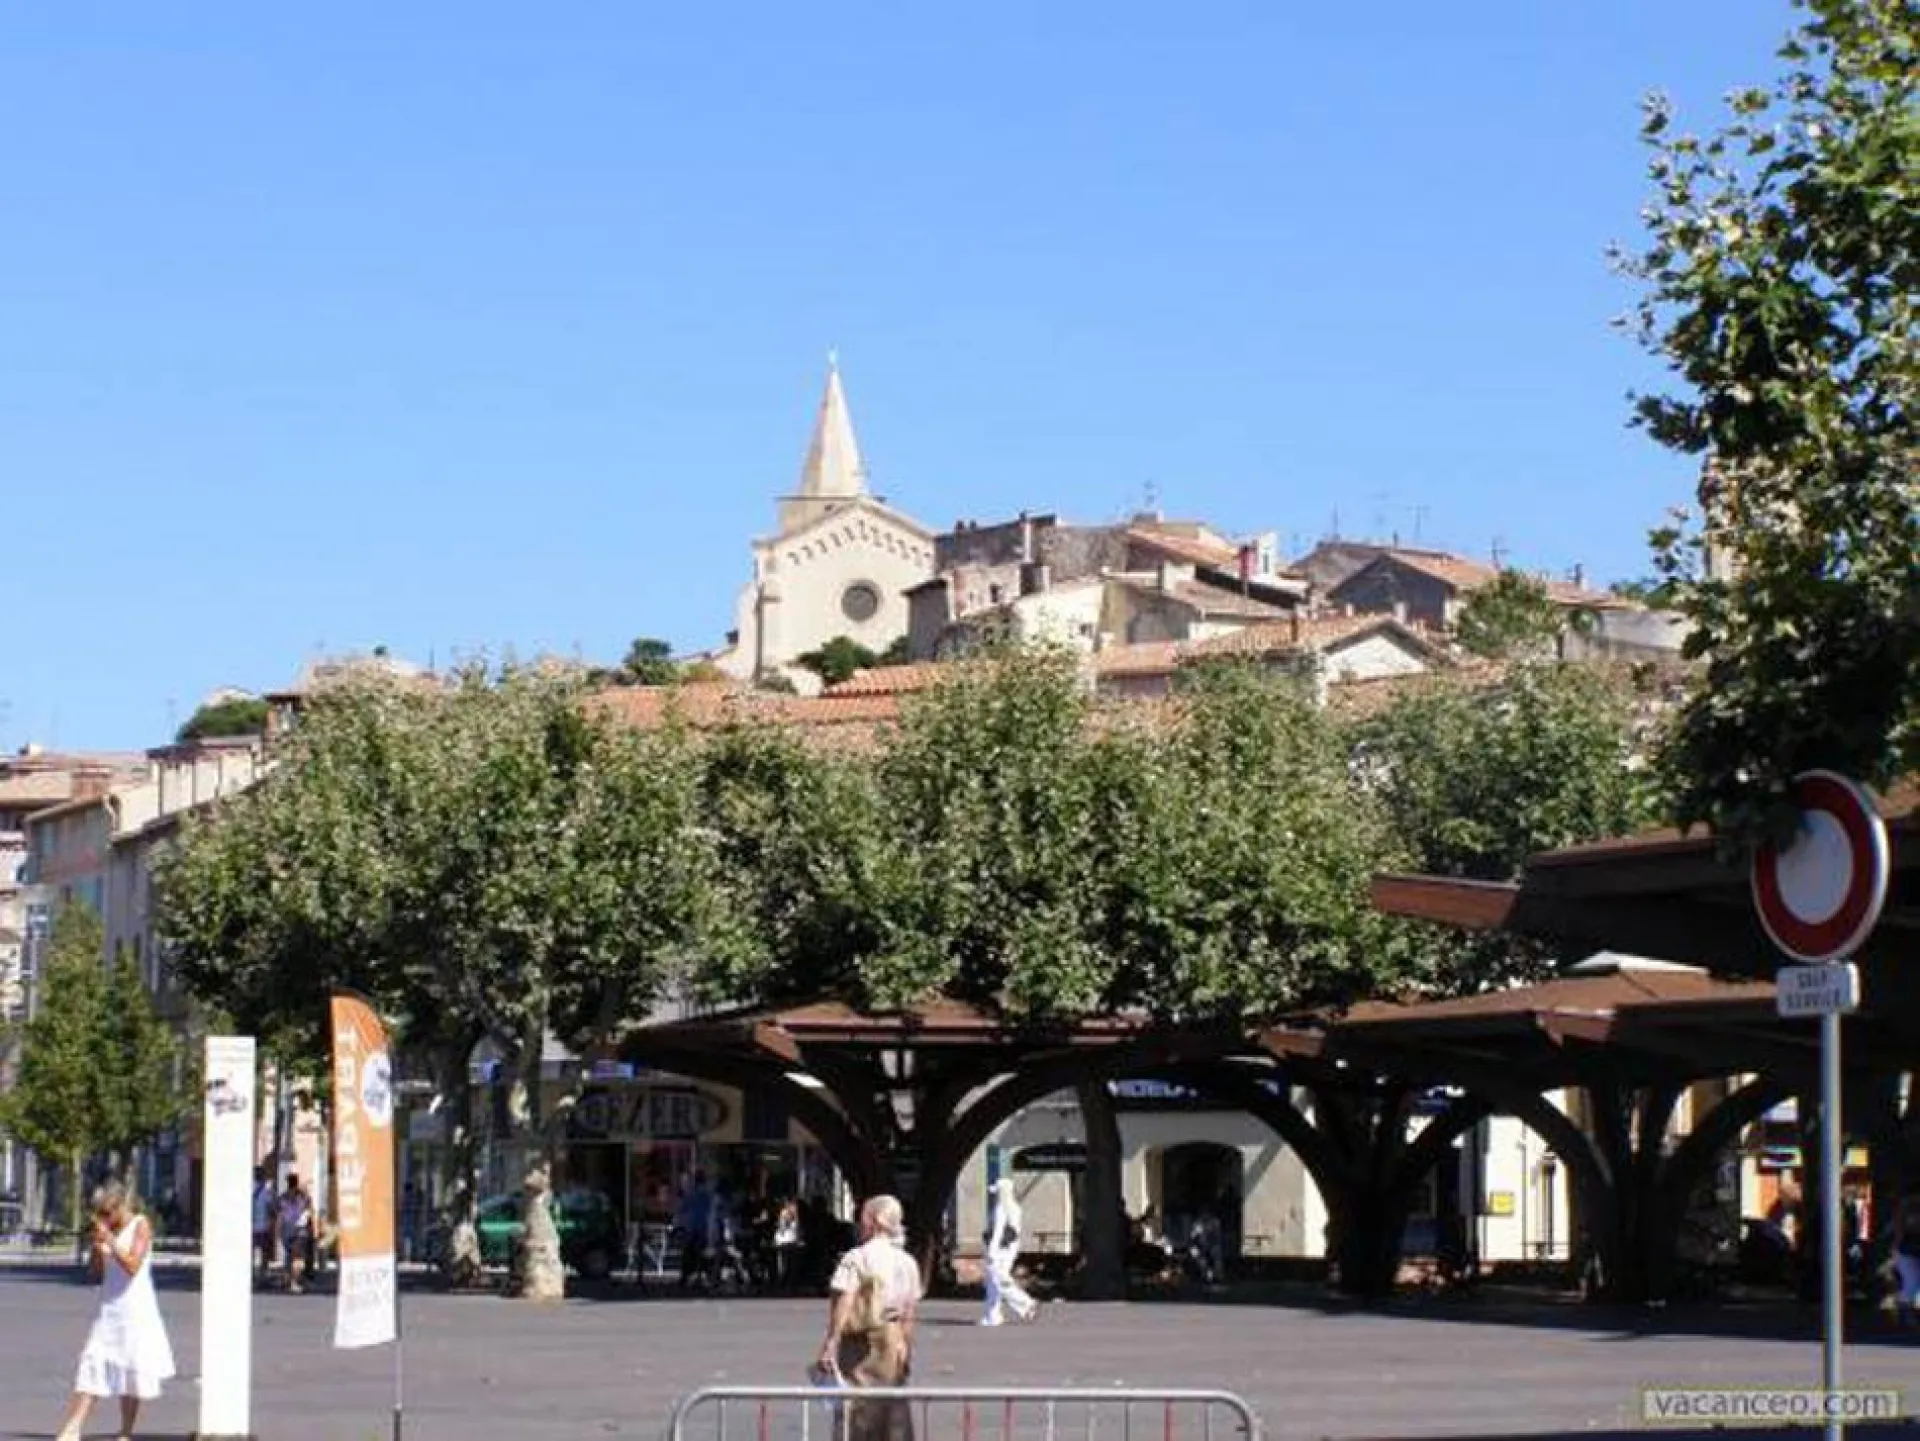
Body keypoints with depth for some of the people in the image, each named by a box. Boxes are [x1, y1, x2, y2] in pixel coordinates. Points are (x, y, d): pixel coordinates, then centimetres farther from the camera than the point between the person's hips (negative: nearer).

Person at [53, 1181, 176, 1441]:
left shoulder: (140, 1226, -8)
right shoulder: (108, 1229, 9)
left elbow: (132, 1265, -18)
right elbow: (99, 1270, 11)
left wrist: (109, 1239, -21)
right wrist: (97, 1245, -6)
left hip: (136, 1310, -5)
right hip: (109, 1308, 5)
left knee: (132, 1371, 1)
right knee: (93, 1364, -3)